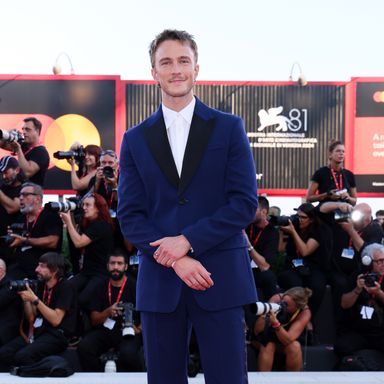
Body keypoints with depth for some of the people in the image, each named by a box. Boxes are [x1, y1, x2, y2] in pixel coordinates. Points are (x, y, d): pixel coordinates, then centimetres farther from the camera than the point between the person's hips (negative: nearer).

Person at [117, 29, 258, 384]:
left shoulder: (229, 128, 4)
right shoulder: (136, 139, 9)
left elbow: (245, 203, -4)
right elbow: (129, 215, 3)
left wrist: (187, 240, -13)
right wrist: (175, 261, -11)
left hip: (220, 278, -2)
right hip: (159, 280, 2)